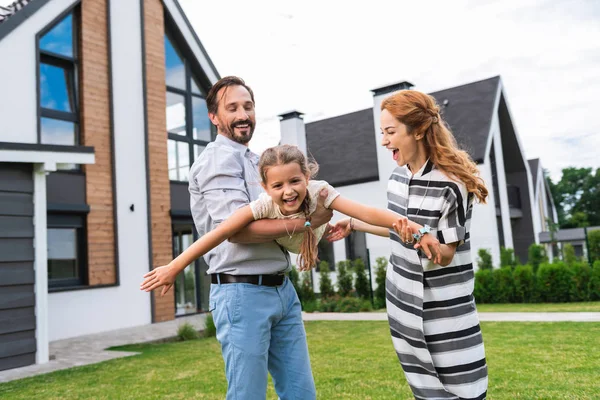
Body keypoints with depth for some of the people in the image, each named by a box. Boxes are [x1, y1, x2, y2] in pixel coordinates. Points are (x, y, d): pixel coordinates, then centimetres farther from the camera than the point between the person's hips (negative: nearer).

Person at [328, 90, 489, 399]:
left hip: (442, 310, -7)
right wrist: (354, 224, 18)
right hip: (404, 303, 7)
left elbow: (446, 255, -18)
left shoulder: (450, 185, -20)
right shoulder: (398, 177, 2)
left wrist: (419, 236, -36)